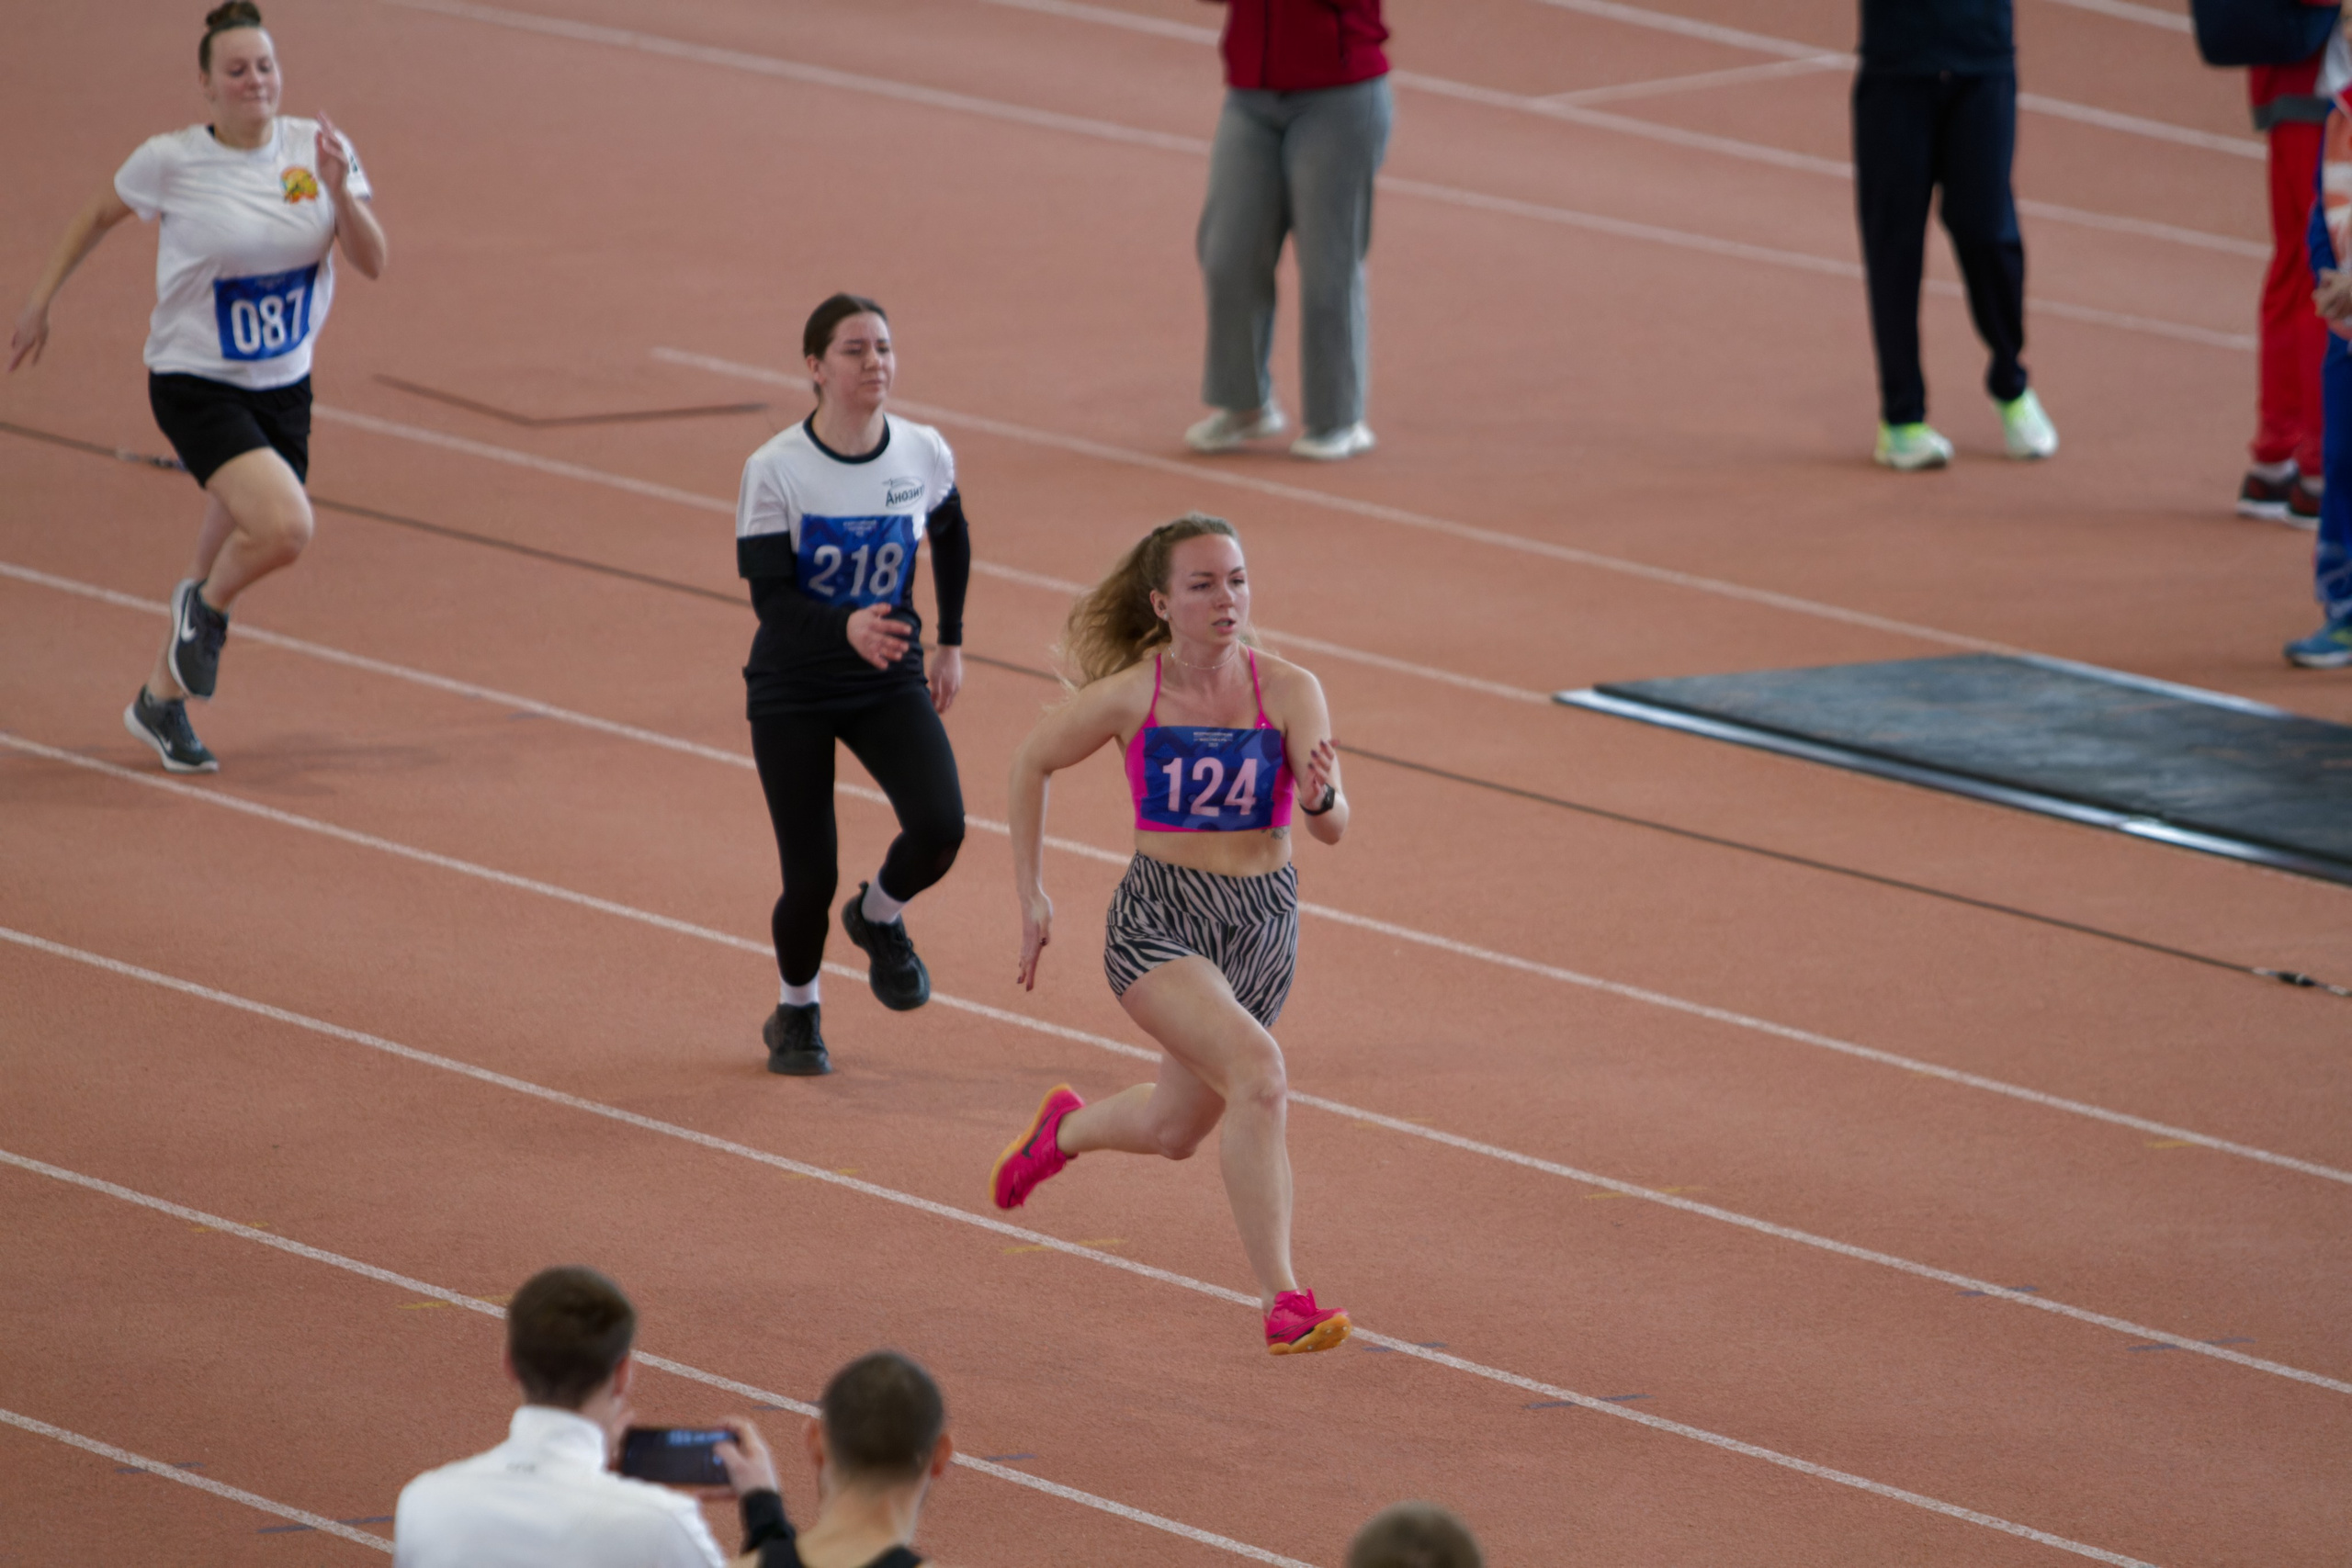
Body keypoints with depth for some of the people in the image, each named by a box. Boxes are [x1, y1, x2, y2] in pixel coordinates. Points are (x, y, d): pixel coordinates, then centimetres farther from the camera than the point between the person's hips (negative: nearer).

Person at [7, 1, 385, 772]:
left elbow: (371, 263, -8)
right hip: (194, 384, -5)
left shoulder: (317, 147, -5)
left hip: (283, 387, 5)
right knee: (285, 527, -25)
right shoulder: (171, 161, -13)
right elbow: (98, 216, 6)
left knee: (227, 571, 14)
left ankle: (160, 700, 37)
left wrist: (339, 189, -25)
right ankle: (206, 606, 6)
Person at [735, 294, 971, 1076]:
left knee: (939, 827, -21)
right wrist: (847, 628, -40)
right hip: (793, 688, -3)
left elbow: (951, 537, 15)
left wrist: (951, 643, 16)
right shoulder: (775, 471, -18)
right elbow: (770, 595, -22)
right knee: (811, 876, -4)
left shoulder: (924, 454, -7)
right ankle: (796, 1012, 28)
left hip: (891, 685, 3)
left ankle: (879, 916, 15)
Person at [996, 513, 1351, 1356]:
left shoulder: (1288, 691, -11)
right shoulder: (1129, 695, -11)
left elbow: (1333, 827, -18)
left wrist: (1321, 797, -42)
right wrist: (1029, 895, 7)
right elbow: (1032, 762, 7)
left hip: (1262, 927, 3)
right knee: (1257, 1071, -28)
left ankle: (1066, 1129, 55)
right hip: (1158, 923, -3)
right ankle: (1282, 1303, -26)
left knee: (1174, 1131, 20)